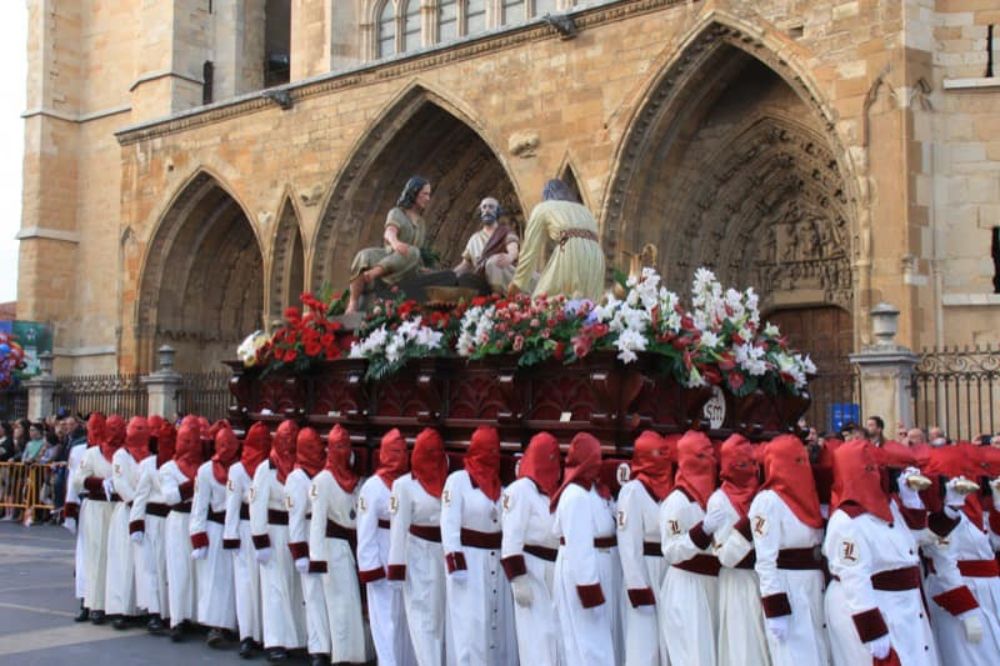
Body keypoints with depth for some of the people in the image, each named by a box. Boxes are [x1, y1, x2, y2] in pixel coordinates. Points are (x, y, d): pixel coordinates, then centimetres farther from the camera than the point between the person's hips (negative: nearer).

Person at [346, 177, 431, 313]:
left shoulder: (421, 222, 21)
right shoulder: (396, 213, 4)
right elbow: (389, 233, -19)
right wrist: (395, 242, -42)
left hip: (404, 269, 2)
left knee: (413, 253, -35)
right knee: (364, 257, -36)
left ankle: (373, 274, -47)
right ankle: (352, 304, -41)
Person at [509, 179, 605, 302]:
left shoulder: (542, 208, 21)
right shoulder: (584, 210, 37)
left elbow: (530, 250, 16)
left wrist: (517, 283, 23)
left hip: (570, 255, -5)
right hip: (596, 259, 5)